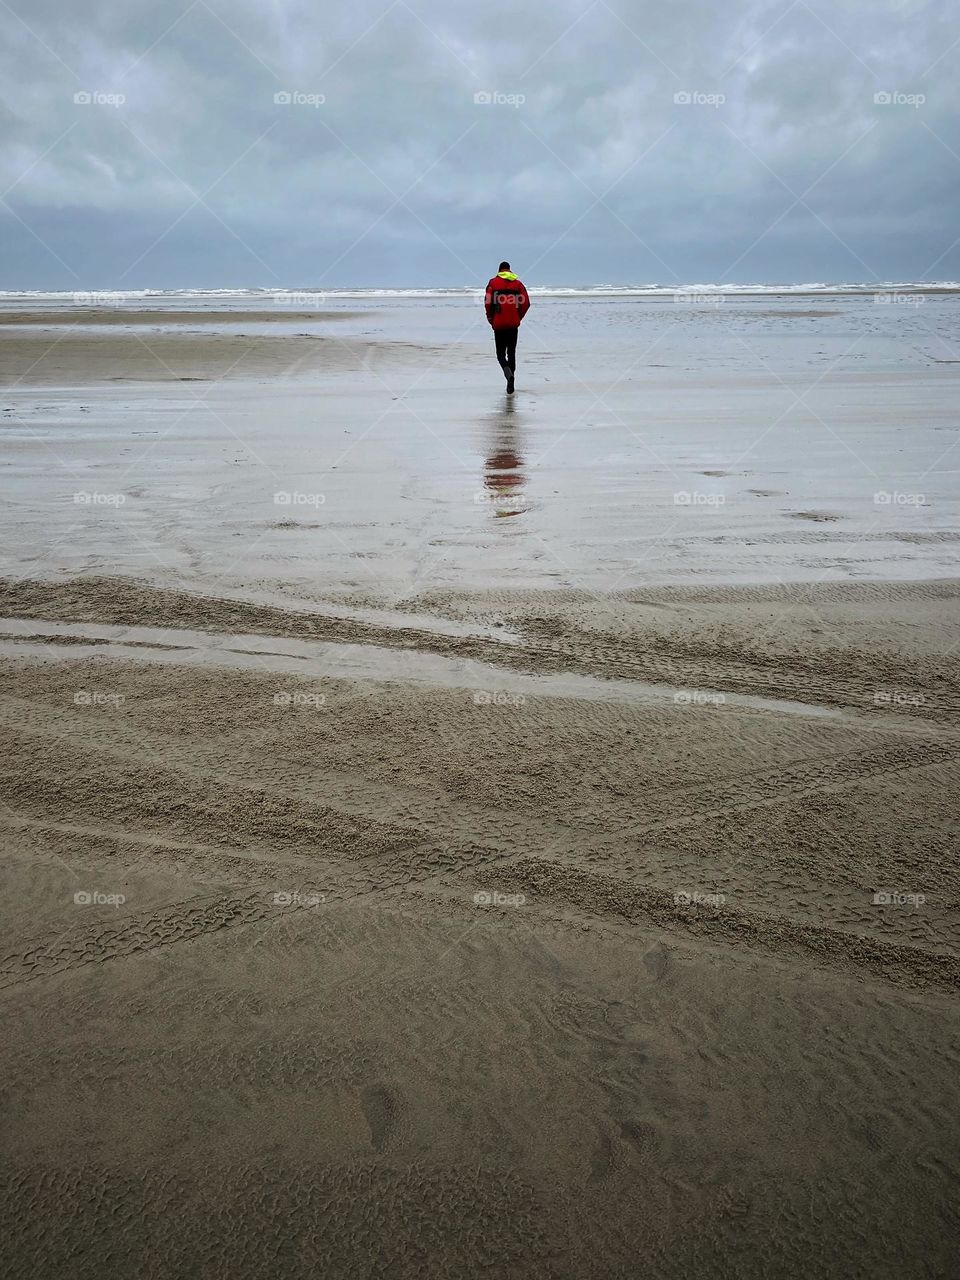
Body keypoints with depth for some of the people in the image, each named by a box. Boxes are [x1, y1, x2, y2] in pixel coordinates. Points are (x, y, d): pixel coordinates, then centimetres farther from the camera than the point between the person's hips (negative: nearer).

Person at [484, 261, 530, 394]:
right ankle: (510, 386, 7)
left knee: (500, 353, 7)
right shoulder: (518, 283, 6)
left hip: (498, 323, -2)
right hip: (513, 324, 2)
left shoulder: (493, 282, 1)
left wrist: (490, 318, 5)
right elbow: (526, 303, -1)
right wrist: (519, 317, 12)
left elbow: (487, 302, -8)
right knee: (512, 353, 10)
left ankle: (507, 370, -25)